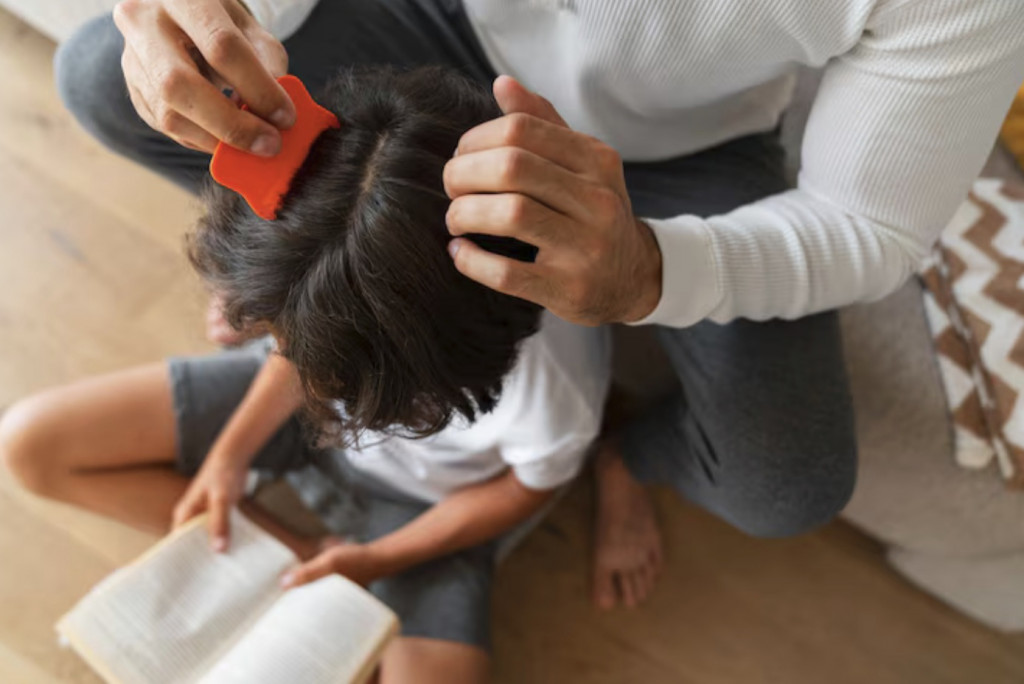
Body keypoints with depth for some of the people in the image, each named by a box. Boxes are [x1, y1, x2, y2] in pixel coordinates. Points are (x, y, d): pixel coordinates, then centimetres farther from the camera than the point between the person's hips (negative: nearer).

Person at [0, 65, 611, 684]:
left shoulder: (550, 383, -40)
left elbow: (529, 486, -16)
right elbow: (306, 337, -5)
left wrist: (377, 559, -11)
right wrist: (233, 451, -4)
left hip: (429, 500, -3)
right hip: (313, 402, 4)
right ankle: (281, 552, 0)